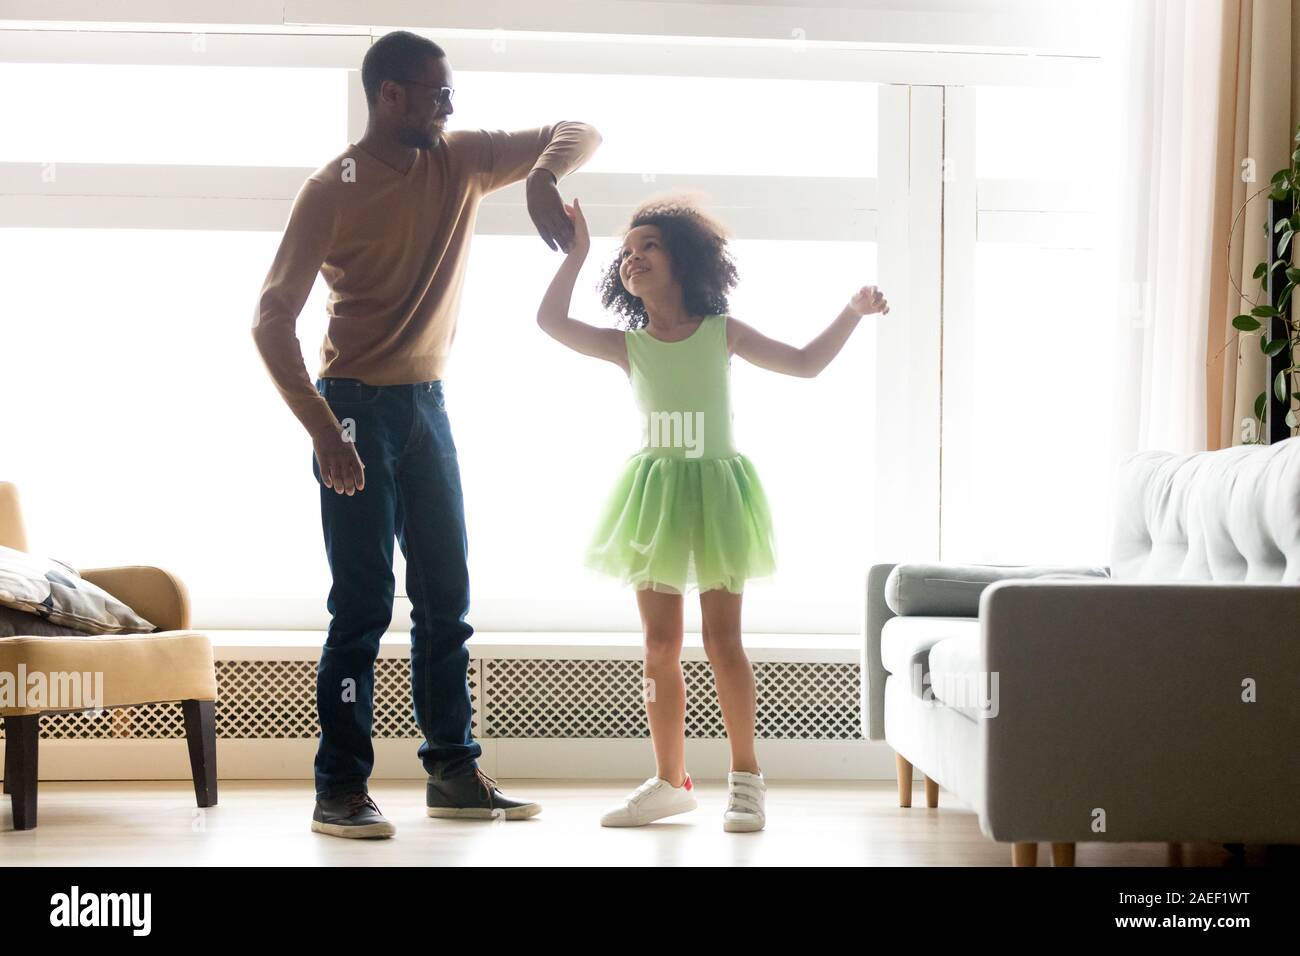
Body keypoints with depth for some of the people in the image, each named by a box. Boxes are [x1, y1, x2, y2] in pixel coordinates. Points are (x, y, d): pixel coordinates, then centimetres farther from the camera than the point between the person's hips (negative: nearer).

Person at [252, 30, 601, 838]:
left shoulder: (461, 161, 3)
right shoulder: (333, 189, -12)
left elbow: (579, 134, 4)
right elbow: (272, 320, -14)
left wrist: (545, 176, -20)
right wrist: (324, 431, -22)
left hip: (428, 404, 6)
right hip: (358, 406, -6)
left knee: (447, 598, 9)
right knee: (364, 603, -8)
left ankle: (454, 772, 17)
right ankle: (340, 790, -2)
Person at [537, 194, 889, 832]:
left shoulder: (722, 333, 2)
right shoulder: (628, 346, 4)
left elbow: (805, 363, 7)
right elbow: (550, 320, -7)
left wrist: (854, 311, -2)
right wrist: (577, 252, -5)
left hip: (716, 490, -2)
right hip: (654, 495, 2)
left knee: (722, 641, -3)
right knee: (660, 646, 5)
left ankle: (745, 778, 9)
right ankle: (670, 782, 15)